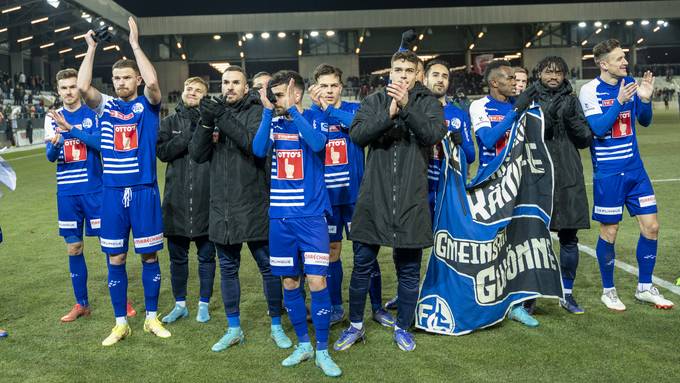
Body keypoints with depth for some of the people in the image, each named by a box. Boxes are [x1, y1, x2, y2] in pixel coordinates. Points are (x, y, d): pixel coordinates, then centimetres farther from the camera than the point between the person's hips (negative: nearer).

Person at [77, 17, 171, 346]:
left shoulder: (148, 104, 2)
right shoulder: (105, 106, 7)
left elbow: (153, 82, -19)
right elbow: (83, 86, -11)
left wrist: (135, 43, -12)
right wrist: (91, 48, -5)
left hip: (144, 190, -2)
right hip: (113, 192, 2)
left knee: (149, 255, 6)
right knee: (115, 259, 6)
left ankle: (152, 317, 21)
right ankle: (120, 323, 18)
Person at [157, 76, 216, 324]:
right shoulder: (169, 122, 9)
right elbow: (162, 152, -6)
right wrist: (189, 135, -14)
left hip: (206, 199, -2)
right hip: (176, 198, 2)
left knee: (206, 255, 8)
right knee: (177, 255, 12)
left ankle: (204, 304, 23)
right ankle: (180, 304, 27)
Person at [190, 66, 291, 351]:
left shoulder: (257, 112, -1)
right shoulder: (215, 111, 10)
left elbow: (256, 144, -20)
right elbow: (197, 155, 1)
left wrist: (223, 118, -23)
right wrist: (206, 123, -14)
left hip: (253, 206, -4)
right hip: (221, 207, 4)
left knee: (268, 266, 4)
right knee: (228, 269, 13)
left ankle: (276, 327, 20)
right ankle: (234, 330, 26)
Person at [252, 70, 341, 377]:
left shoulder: (314, 119, 0)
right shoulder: (274, 124, 8)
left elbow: (317, 144, -22)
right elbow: (259, 150, -11)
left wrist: (292, 109, -18)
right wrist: (267, 111, -12)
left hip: (311, 215, -3)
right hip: (280, 216, 4)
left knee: (317, 282, -5)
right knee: (290, 282, 9)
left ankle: (323, 351, 9)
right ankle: (303, 344, 25)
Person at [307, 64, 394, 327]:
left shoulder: (355, 109, 0)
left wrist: (328, 108, -25)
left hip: (355, 193, -1)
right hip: (325, 196, 2)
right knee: (331, 250, 10)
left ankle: (377, 306, 17)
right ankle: (335, 307, 24)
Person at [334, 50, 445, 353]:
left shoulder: (428, 103, 4)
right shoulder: (374, 101, 7)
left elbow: (434, 135, -14)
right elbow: (357, 135, -9)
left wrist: (407, 107, -24)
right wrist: (389, 114, -22)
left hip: (411, 199, -1)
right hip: (374, 197, 1)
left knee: (409, 269, 10)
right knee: (362, 265, 10)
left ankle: (403, 328, 28)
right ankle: (355, 326, 27)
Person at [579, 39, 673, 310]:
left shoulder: (630, 83, 5)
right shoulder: (591, 90, -11)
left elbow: (645, 121, 12)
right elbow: (598, 128, -19)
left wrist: (645, 99, -6)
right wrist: (619, 101, -24)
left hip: (635, 168, 5)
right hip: (608, 173, -5)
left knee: (651, 226, 6)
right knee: (609, 232, 4)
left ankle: (645, 287, 22)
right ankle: (608, 291, 21)